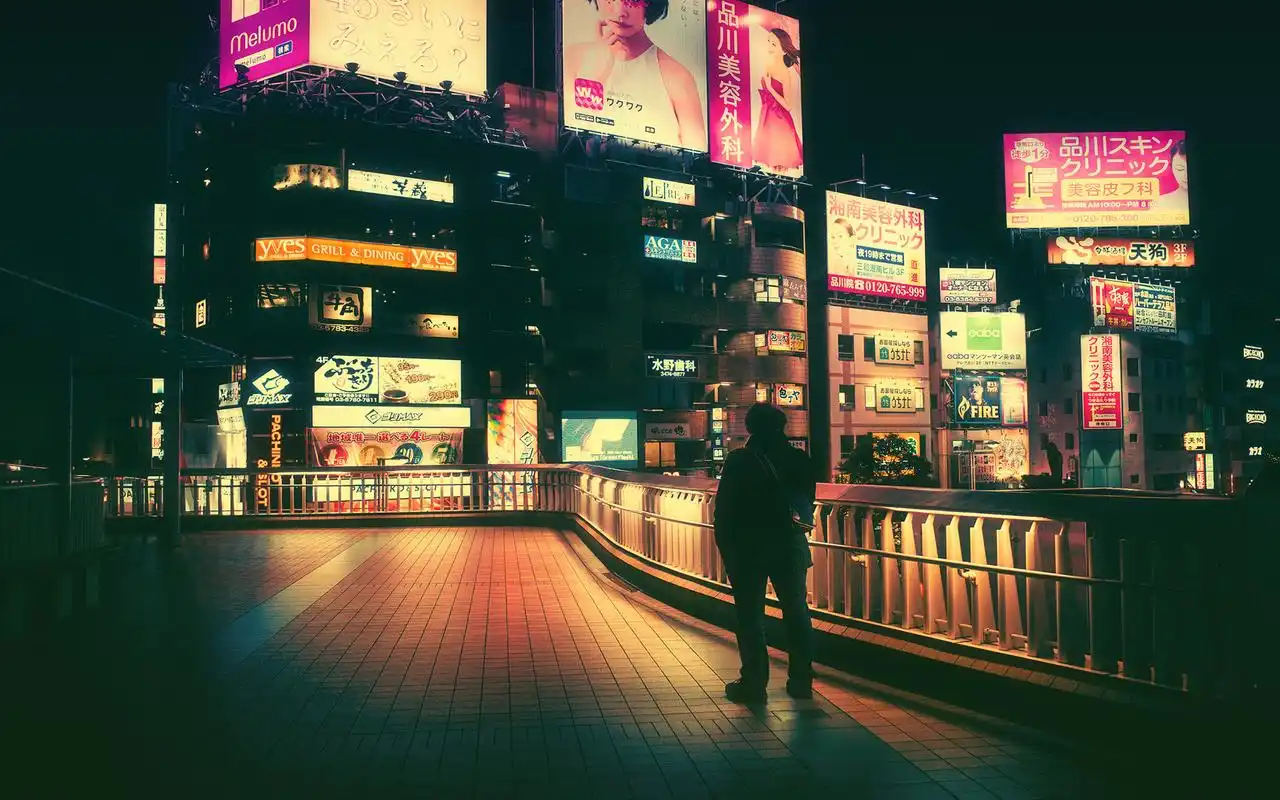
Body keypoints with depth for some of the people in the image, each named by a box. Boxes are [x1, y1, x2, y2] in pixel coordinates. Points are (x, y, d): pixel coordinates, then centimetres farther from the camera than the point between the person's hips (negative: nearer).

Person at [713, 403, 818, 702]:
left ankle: (753, 682, 5)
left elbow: (723, 510, -9)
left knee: (749, 616, 4)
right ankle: (801, 680, 17)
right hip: (790, 546, 4)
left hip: (748, 548, -3)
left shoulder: (738, 462, -10)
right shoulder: (799, 460, 0)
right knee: (796, 612, 12)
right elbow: (806, 503, 8)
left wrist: (726, 548, 0)